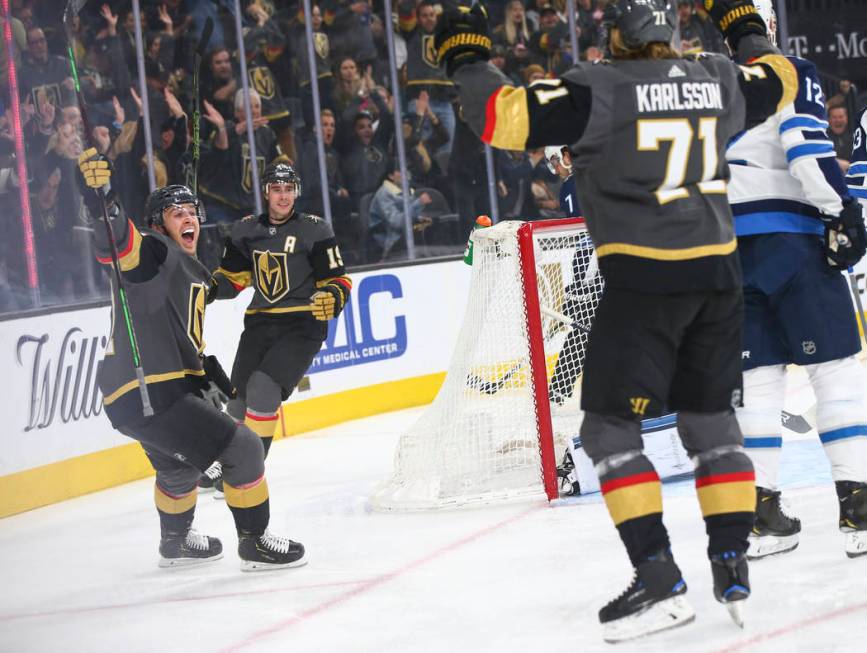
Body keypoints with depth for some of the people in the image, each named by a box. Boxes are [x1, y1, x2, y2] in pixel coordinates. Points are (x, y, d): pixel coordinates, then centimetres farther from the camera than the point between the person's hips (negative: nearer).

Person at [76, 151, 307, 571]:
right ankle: (255, 543, -1)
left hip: (167, 389, 11)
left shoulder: (188, 273, 21)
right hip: (146, 393, -11)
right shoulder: (153, 251, -9)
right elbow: (115, 241, -31)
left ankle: (175, 541, 55)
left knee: (179, 466, 33)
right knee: (241, 448, -10)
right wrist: (100, 196, -48)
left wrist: (211, 375, 27)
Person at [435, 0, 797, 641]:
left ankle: (660, 582, -6)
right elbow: (780, 79, 27)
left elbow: (505, 117, -16)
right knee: (711, 420, 18)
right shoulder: (717, 80, 7)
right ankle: (733, 569, 16)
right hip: (717, 275, 6)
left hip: (642, 280, -6)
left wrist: (467, 57, 0)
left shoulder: (598, 88, -10)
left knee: (609, 430, 1)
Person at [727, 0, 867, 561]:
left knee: (759, 371, 9)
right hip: (790, 236, -5)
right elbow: (808, 149, -16)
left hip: (725, 246, 5)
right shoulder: (791, 74, -2)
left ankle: (762, 508, 5)